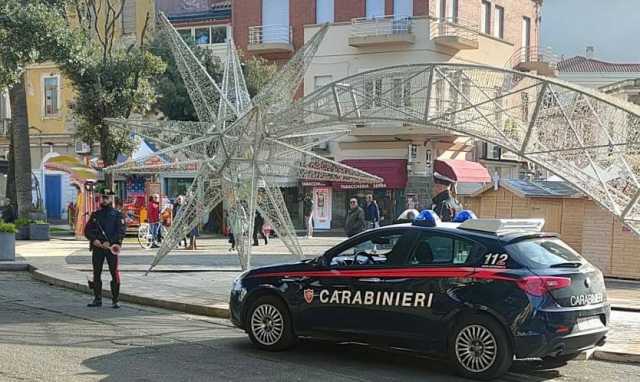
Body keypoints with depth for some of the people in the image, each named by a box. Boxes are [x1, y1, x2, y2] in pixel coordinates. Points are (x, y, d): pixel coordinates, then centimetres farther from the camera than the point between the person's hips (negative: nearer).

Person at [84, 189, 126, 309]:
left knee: (114, 274, -5)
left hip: (112, 247, -4)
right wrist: (94, 240, -9)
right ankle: (97, 299, 15)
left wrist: (109, 242, -16)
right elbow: (87, 230, 11)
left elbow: (121, 231, -6)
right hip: (97, 247, 4)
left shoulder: (117, 214, 4)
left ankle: (115, 301, 1)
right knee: (96, 273, 6)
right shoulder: (95, 215, 15)